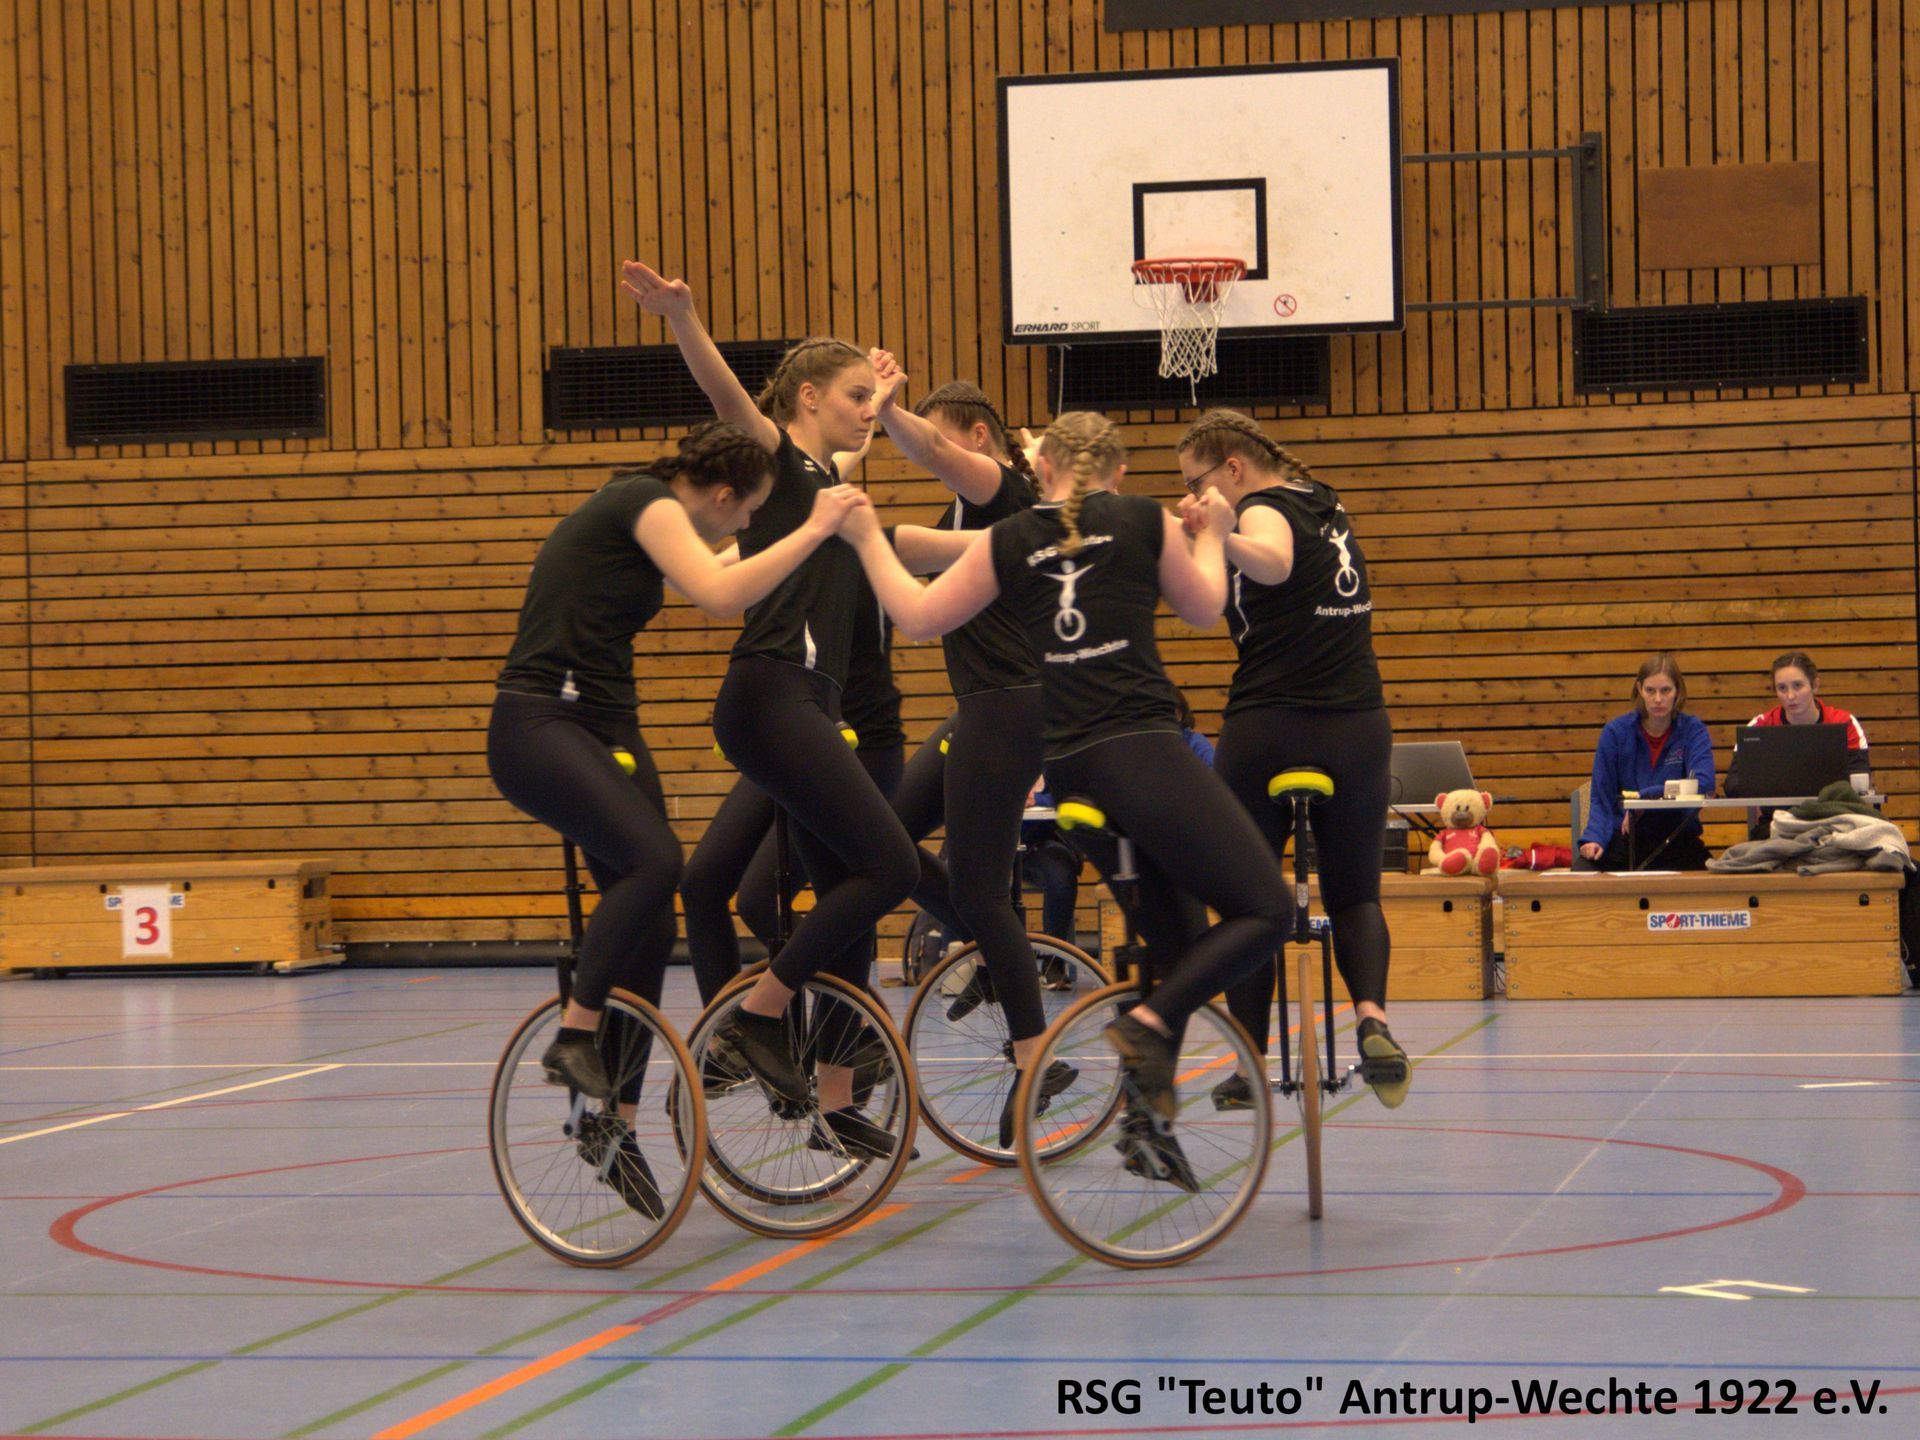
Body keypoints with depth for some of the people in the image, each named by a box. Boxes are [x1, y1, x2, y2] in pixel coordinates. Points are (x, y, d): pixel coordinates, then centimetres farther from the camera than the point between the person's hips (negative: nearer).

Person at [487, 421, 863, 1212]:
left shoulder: (635, 510, 18)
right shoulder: (648, 503, -10)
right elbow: (721, 595, -26)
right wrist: (813, 530, -19)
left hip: (603, 729, 10)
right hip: (539, 727, -10)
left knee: (650, 927, 4)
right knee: (652, 859, -30)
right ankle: (572, 1040, -16)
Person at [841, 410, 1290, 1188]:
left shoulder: (1010, 539, 9)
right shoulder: (1146, 520, 5)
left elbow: (917, 616, 15)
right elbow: (1203, 607, 19)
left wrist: (869, 539, 28)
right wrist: (1211, 535, 37)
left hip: (1067, 764, 5)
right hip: (1143, 747, -5)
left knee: (1167, 925, 21)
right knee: (1263, 909, 0)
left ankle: (1149, 1107, 15)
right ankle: (1146, 1027, -18)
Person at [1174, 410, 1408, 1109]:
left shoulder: (1265, 510, -9)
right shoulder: (1325, 504, 15)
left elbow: (1274, 563, -32)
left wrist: (1220, 537, -51)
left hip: (1267, 730, -6)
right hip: (1359, 728, 7)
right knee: (1355, 895, 14)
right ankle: (1371, 1013, -14)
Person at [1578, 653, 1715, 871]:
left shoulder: (1693, 731, 2)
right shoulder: (1615, 732, 4)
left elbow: (1704, 783, -16)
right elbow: (1602, 798, 2)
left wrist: (1644, 797, -21)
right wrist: (1594, 838, -18)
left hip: (1677, 839, 0)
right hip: (1623, 840, 0)